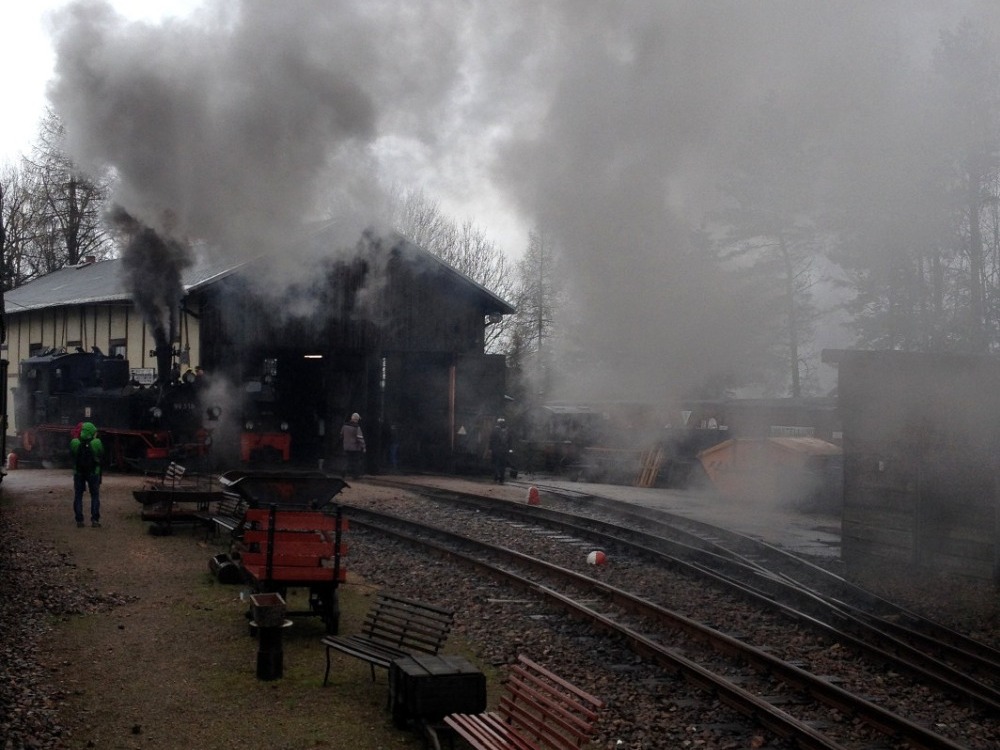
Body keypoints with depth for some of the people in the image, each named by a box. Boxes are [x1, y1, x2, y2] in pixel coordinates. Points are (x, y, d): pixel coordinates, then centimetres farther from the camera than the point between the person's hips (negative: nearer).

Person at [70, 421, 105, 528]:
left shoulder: (74, 443, -10)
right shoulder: (97, 443, -12)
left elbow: (71, 455, 5)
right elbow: (102, 458, -4)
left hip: (78, 473, 1)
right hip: (93, 473, -1)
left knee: (78, 496, 10)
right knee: (95, 496, 10)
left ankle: (79, 521, 7)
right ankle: (95, 520, 3)